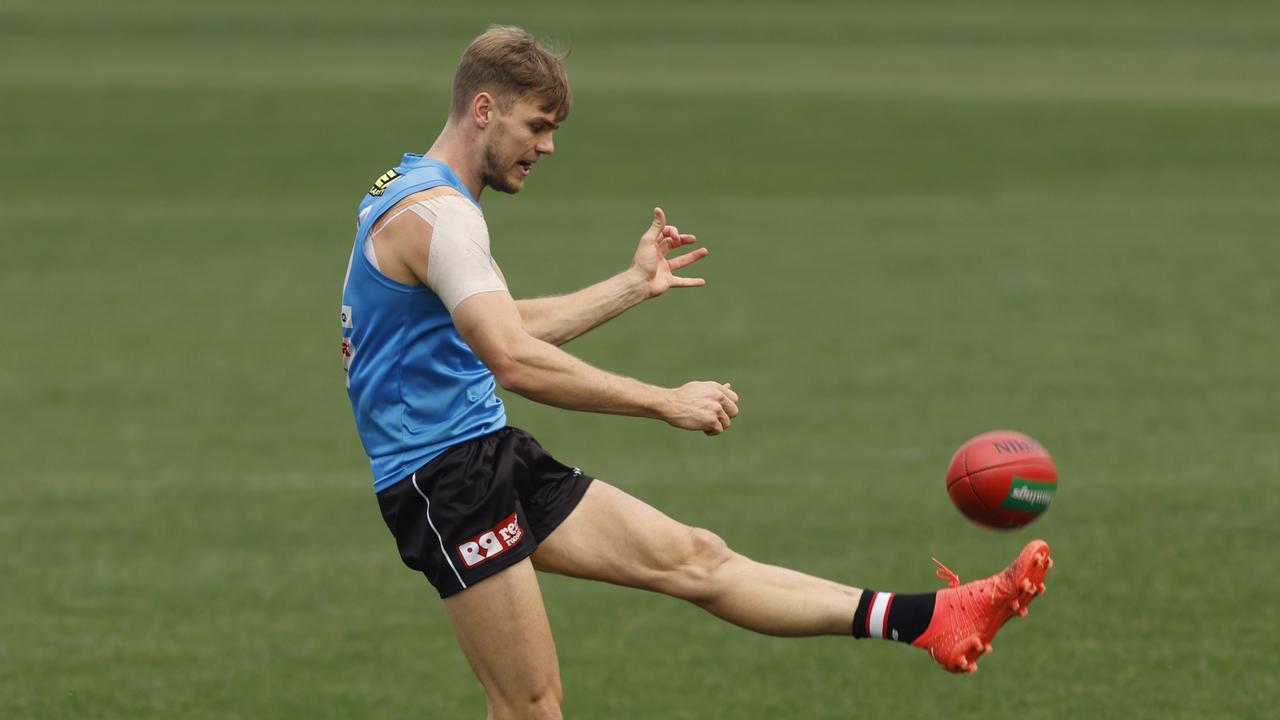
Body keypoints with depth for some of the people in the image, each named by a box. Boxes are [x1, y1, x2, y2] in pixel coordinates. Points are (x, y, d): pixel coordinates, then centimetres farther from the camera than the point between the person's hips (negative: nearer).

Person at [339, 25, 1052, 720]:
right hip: (446, 476, -10)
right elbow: (512, 360, -27)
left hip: (499, 456, 10)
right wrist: (664, 402, -24)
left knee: (694, 556, 4)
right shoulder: (433, 211, -18)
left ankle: (928, 620, 0)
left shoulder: (421, 198, 17)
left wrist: (635, 284, 31)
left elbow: (504, 328, 29)